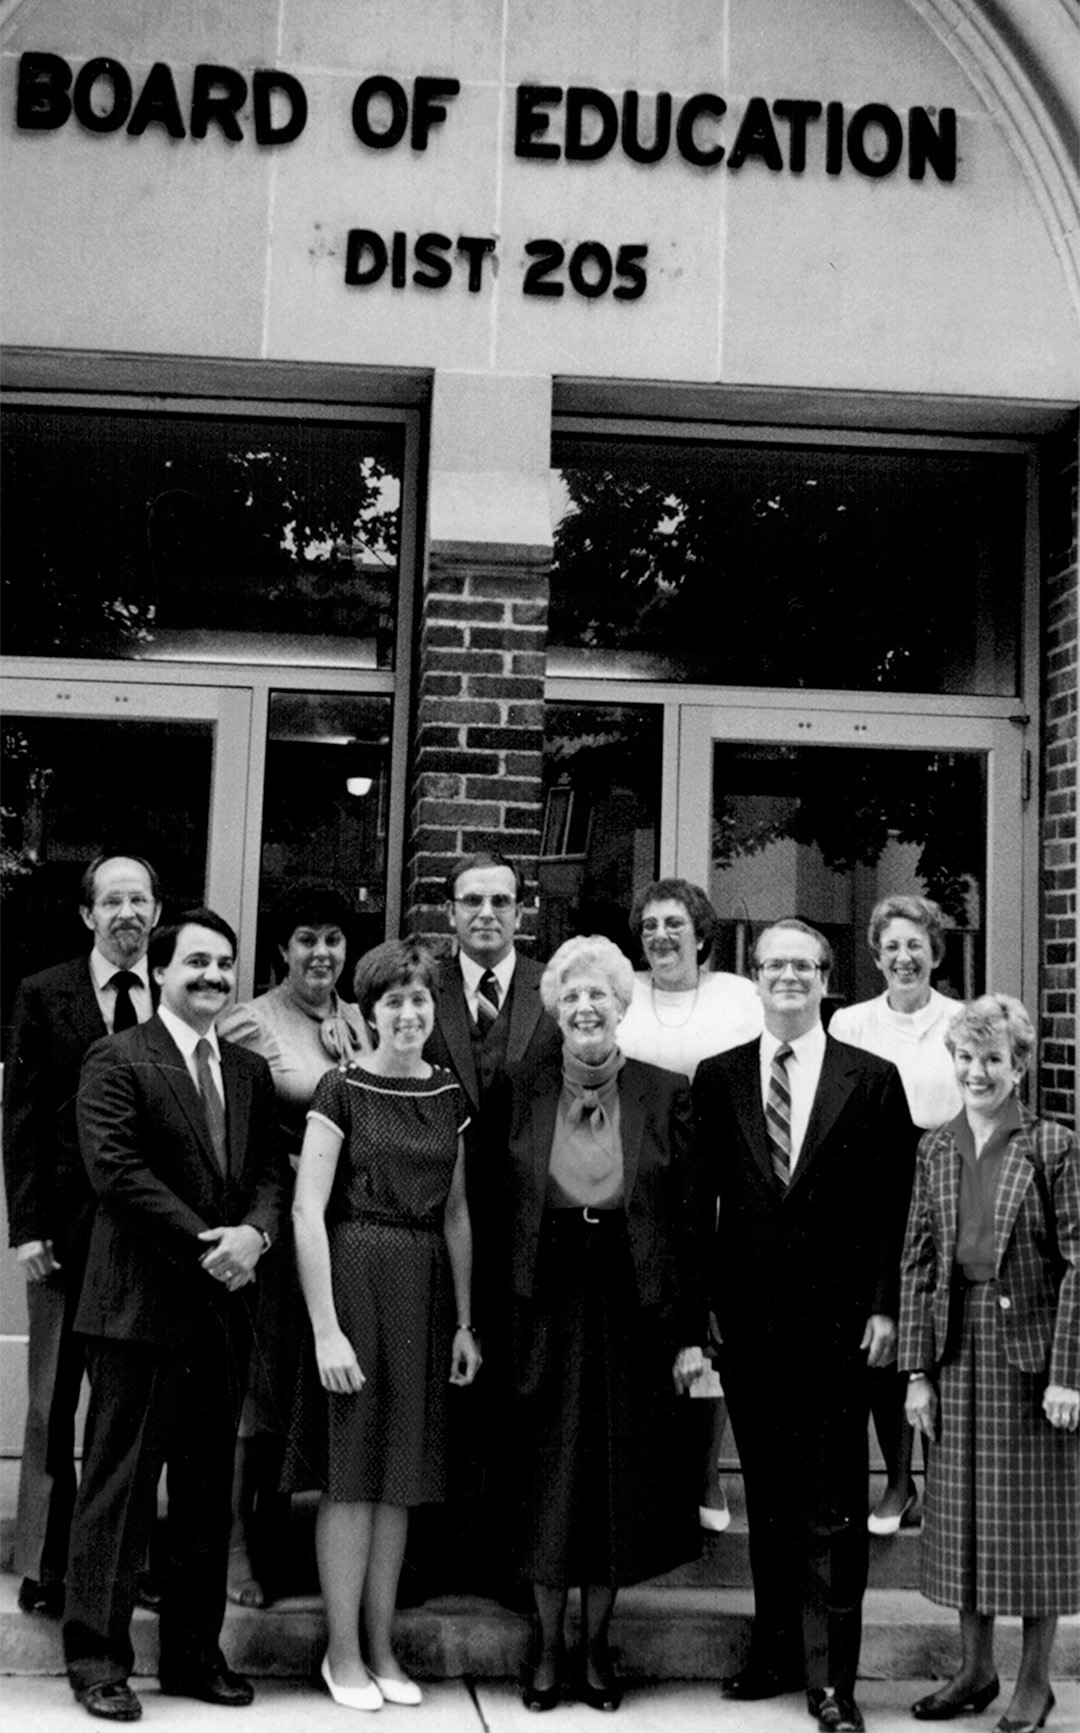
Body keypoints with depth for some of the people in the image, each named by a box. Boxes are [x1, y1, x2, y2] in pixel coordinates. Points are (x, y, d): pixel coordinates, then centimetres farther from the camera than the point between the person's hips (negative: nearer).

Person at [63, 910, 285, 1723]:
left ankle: (194, 1653, 22)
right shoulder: (117, 1061, -5)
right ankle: (98, 1657, 11)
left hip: (224, 1305, 6)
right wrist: (203, 1245, -16)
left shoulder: (250, 1070, 14)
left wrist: (254, 1233, -11)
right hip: (142, 1305, -6)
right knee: (120, 1483, 1)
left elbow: (270, 1168, 10)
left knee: (209, 1489, 12)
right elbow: (117, 1169, -14)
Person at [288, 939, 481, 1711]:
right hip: (354, 1278, -5)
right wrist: (326, 1329, -15)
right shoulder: (343, 1090, -7)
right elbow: (308, 1211, -11)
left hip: (426, 1289, 5)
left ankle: (382, 1648, 22)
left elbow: (455, 1215, 12)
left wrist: (464, 1323, 9)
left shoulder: (449, 1097, 8)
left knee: (403, 1476, 10)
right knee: (353, 1473, 1)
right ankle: (343, 1650, 15)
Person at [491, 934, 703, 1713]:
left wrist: (693, 1332, -6)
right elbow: (498, 1210, 2)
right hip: (545, 1307, 0)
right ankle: (548, 1643, 25)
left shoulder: (667, 1095, -2)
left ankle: (596, 1643, 26)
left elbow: (692, 1218, -2)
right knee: (546, 1480, 8)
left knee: (623, 1478, 8)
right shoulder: (520, 1092, 1)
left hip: (635, 1308, 0)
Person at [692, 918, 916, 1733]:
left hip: (837, 1320, -2)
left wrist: (883, 1307, -7)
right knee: (767, 1497, 12)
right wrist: (701, 1302, 2)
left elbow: (891, 1205, -1)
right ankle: (777, 1652, 24)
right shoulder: (717, 1077, 6)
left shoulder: (873, 1080, 0)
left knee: (833, 1505, 2)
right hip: (748, 1317, 2)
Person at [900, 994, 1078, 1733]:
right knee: (962, 1511, 12)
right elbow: (918, 1262, 6)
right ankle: (976, 1669, 27)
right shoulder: (936, 1150, 5)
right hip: (958, 1348, 4)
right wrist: (918, 1370, 1)